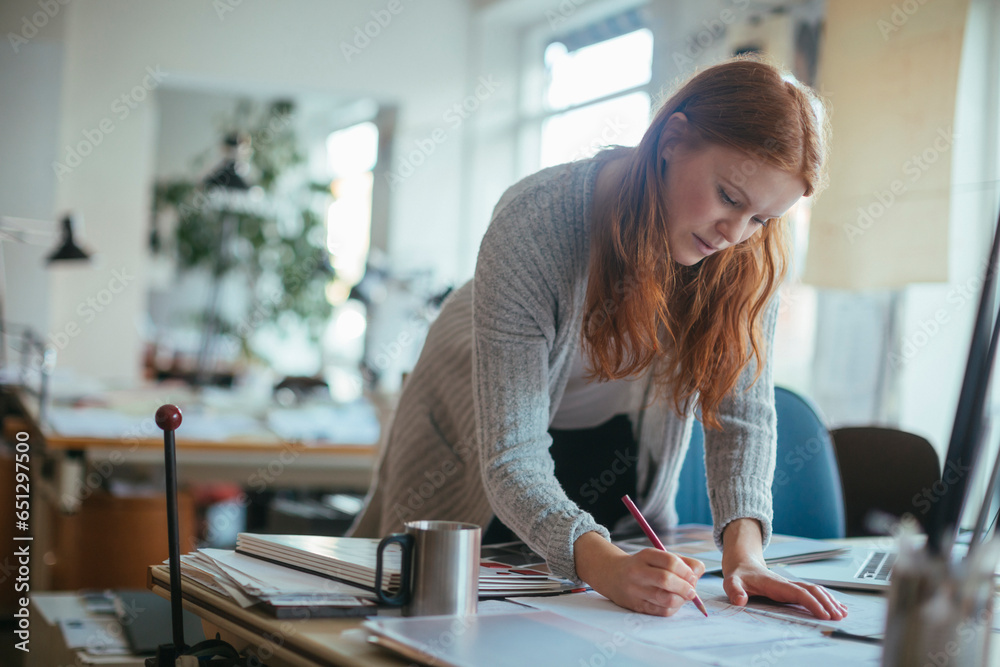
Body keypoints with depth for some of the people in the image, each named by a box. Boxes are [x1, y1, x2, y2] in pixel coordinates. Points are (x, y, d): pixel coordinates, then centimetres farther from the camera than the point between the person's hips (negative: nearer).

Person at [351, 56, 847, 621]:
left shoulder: (752, 255, -27)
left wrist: (744, 549, -41)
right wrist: (606, 566, -58)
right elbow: (511, 457, -41)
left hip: (617, 445, 3)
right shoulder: (533, 226, -40)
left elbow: (743, 412, -23)